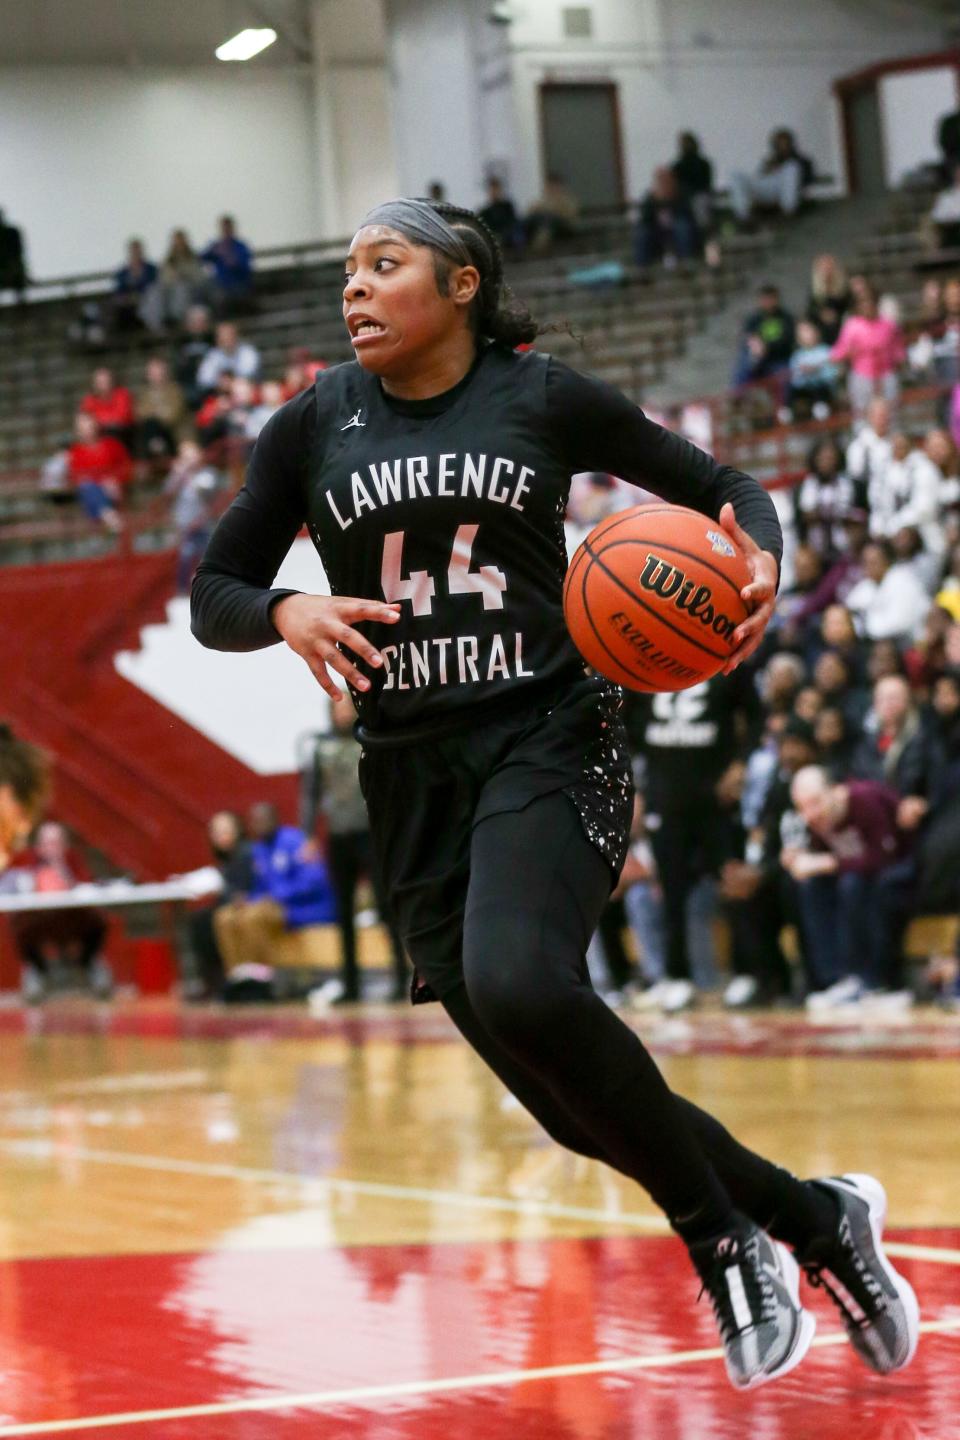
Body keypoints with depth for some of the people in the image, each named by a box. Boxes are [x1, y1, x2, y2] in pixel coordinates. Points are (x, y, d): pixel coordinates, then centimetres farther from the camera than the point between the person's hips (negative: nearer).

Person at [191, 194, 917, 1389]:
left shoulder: (545, 400, 1)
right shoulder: (315, 425, 7)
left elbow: (723, 487, 10)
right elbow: (212, 596, 9)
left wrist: (758, 559, -13)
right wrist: (285, 613, -14)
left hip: (547, 740, -4)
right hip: (412, 777, 4)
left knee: (517, 986, -33)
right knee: (576, 1104, 3)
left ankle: (726, 1242, -13)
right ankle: (817, 1223, 25)